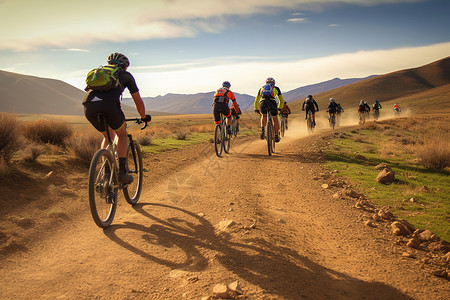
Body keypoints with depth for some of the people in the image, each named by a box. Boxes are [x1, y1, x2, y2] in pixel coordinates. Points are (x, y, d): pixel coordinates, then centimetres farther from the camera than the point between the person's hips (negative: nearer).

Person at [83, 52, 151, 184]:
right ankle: (122, 172, 8)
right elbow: (138, 100, 30)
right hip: (109, 104, -4)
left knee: (108, 136, 28)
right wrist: (144, 117, 46)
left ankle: (106, 173, 21)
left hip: (88, 105, 4)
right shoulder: (125, 75, 28)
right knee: (122, 135, 21)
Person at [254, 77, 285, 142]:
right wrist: (279, 108, 47)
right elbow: (281, 100, 35)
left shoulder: (262, 88, 33)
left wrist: (256, 109, 46)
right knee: (275, 119, 18)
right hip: (272, 103, -2)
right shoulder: (276, 88, 29)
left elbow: (256, 100, 37)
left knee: (264, 116, 30)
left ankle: (262, 130, 12)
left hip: (262, 103, 2)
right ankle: (276, 135, 17)